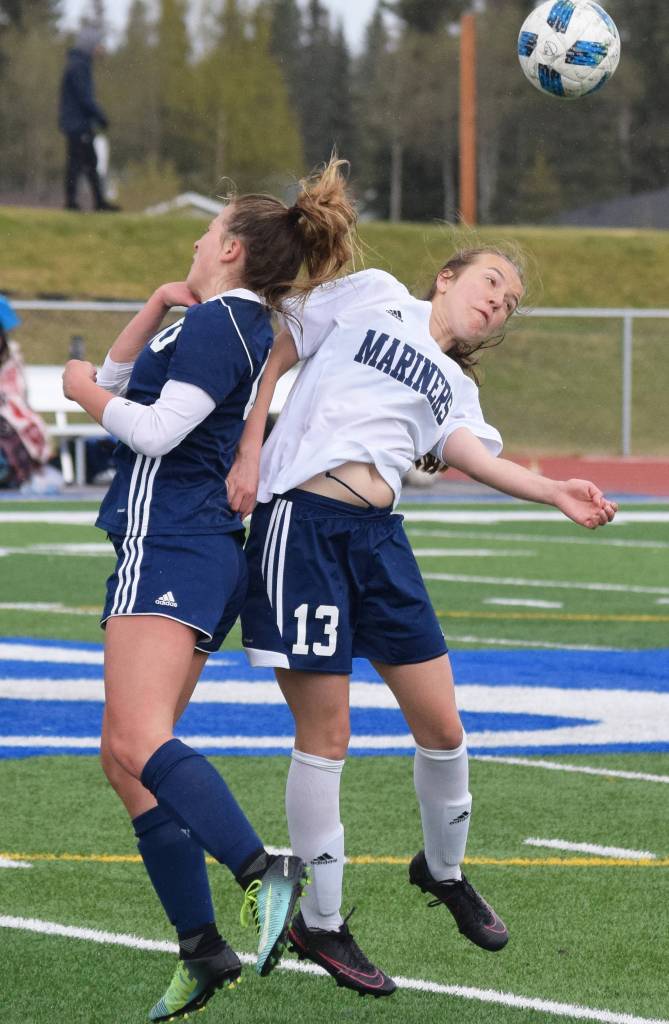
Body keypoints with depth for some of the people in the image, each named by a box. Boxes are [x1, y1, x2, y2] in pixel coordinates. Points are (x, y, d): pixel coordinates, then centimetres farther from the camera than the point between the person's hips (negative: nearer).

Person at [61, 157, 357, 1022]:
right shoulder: (243, 326, 21)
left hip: (171, 549, -10)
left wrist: (85, 391, -1)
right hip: (197, 555, 10)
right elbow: (121, 378, 29)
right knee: (127, 758, 9)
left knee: (138, 740, -26)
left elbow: (155, 430, -18)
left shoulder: (219, 319, -9)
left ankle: (262, 872, -40)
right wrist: (157, 306, 14)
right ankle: (200, 950, 6)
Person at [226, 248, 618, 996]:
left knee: (441, 725, 5)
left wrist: (552, 492, -18)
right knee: (325, 736, -4)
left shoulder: (455, 388, 20)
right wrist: (248, 455, -4)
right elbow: (274, 357, 8)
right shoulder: (373, 296, 8)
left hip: (378, 539, 6)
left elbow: (467, 451, -1)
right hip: (301, 524, -6)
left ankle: (443, 871, 32)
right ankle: (319, 922, 9)